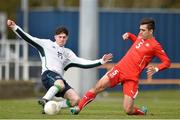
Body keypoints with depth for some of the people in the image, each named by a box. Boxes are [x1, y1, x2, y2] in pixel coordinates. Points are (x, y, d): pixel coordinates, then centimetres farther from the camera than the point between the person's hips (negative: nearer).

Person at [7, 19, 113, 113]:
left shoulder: (68, 53, 29)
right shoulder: (47, 44, 17)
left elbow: (83, 63, 20)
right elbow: (28, 38, 9)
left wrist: (101, 62, 12)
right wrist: (15, 27, -4)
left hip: (59, 78, 6)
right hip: (48, 74, -6)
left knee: (76, 99, -14)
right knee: (60, 84, -40)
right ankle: (44, 100, -33)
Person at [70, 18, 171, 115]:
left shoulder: (155, 46, -10)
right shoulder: (141, 36, 9)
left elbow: (167, 62, -9)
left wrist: (156, 69, -26)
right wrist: (129, 35, 15)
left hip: (132, 77, -5)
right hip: (119, 68, 5)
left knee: (128, 110, -10)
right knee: (98, 87, -11)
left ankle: (142, 112, 23)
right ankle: (78, 108, -5)